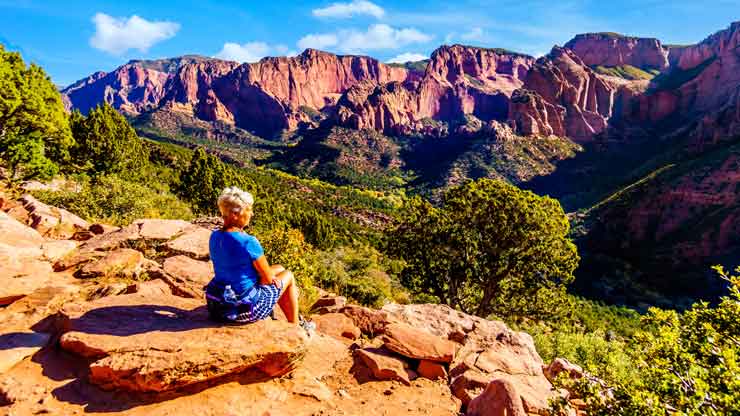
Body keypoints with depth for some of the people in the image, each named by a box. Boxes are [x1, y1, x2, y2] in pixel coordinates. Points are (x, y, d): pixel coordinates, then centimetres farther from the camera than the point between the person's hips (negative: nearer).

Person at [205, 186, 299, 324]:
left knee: (279, 268, 25)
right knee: (288, 276, 18)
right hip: (245, 310, -7)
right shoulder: (248, 242, -26)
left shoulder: (214, 237, -2)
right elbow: (268, 279, -15)